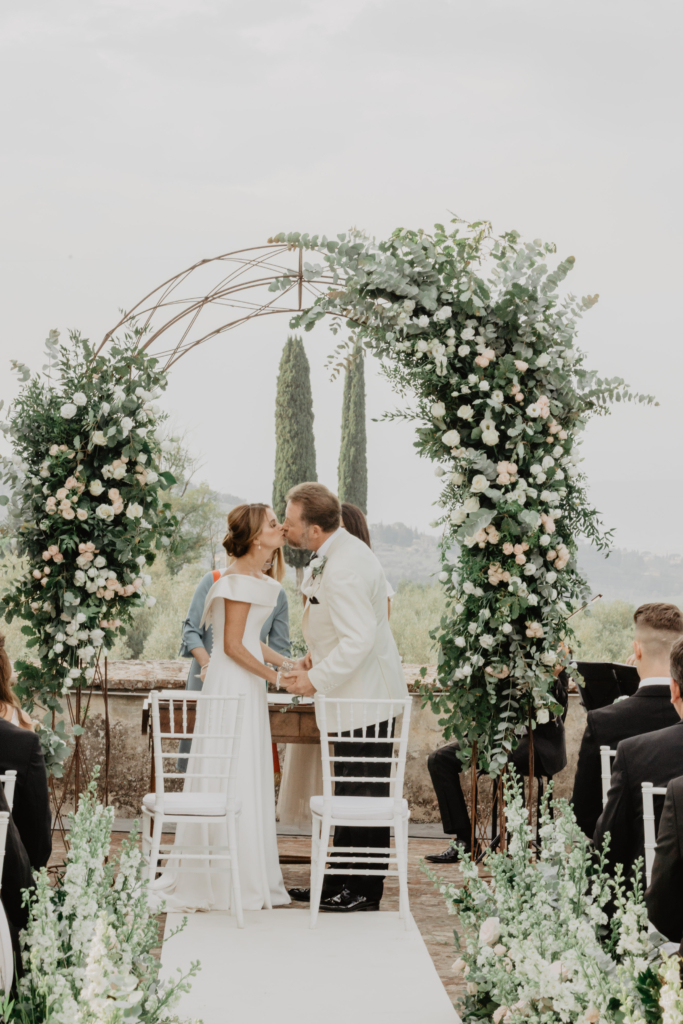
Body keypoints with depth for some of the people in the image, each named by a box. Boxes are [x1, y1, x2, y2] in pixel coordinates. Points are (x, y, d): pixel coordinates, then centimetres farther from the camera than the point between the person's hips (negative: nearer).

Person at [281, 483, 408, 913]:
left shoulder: (343, 569, -25)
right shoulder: (340, 551, 9)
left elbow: (359, 640, -28)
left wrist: (316, 679, -19)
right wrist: (317, 656, 11)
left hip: (366, 697, -11)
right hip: (356, 694, 11)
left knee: (364, 794, -1)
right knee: (349, 792, 16)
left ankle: (366, 892, 9)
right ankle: (339, 883, 24)